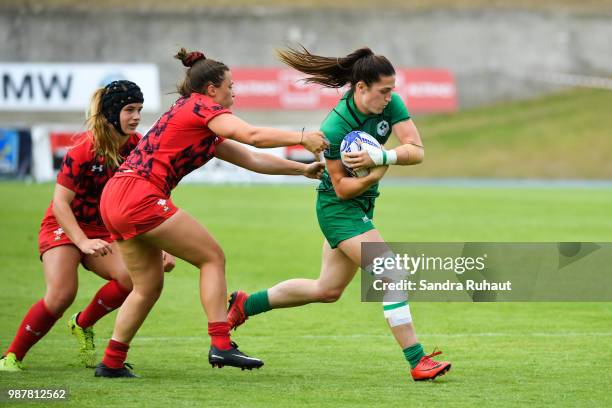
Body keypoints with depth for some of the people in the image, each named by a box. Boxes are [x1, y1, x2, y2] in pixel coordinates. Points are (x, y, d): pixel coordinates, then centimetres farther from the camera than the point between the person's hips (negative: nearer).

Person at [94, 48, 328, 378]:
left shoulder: (198, 124, 25)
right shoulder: (202, 107, -2)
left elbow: (250, 159, 27)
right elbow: (252, 136, -17)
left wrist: (302, 169, 25)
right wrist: (302, 138, -8)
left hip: (115, 199, 10)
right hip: (139, 195, -10)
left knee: (148, 286, 16)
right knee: (212, 256, -2)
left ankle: (111, 363, 16)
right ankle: (221, 345, -6)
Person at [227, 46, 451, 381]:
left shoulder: (391, 104, -9)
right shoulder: (335, 128, -26)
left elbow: (417, 151, -17)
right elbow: (342, 188, -19)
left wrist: (379, 157, -33)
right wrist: (372, 176, -37)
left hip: (362, 204, 8)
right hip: (338, 207, -8)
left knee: (327, 290, 18)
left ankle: (244, 304, 32)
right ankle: (417, 361, -15)